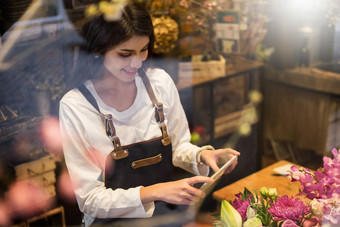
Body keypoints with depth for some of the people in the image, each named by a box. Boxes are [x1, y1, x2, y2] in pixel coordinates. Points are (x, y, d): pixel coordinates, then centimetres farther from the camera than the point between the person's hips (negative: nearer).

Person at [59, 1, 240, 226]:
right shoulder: (74, 106, -12)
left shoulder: (160, 81, 0)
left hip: (170, 209, 4)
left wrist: (201, 155, -8)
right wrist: (154, 192, -23)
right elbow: (90, 200, -11)